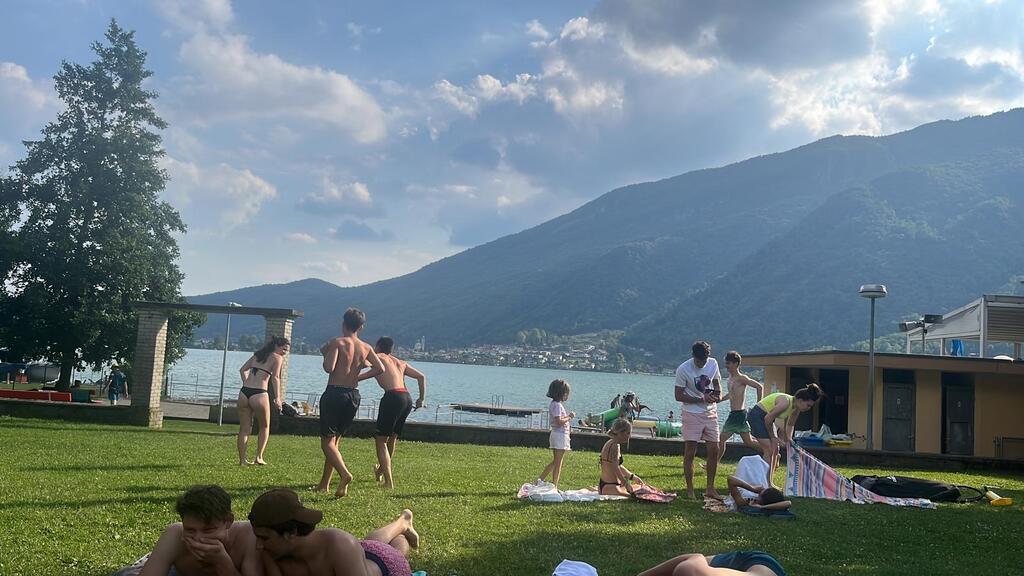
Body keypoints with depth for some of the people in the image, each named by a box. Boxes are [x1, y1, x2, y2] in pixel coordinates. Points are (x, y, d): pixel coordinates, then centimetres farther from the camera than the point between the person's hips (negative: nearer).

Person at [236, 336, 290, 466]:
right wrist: (277, 399, -16)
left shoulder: (258, 354, 21)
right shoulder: (277, 358, 2)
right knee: (264, 427, 16)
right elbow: (275, 377, -12)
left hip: (244, 392, 5)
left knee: (244, 429, 12)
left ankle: (242, 460, 12)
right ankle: (259, 457, 11)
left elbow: (242, 370, 21)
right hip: (259, 394, -5)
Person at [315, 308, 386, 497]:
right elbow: (380, 368, -3)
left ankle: (344, 474, -25)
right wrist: (358, 377, 8)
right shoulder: (366, 348, 6)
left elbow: (328, 368, -20)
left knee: (327, 442, -2)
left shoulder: (337, 343, -9)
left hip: (334, 393, -6)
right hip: (353, 395, 6)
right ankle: (324, 484, 20)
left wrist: (326, 353, 0)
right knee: (334, 440, 18)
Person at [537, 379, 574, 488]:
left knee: (555, 462, 17)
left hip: (557, 435, 10)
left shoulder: (554, 404, 14)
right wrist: (569, 417, -14)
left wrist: (567, 416, 8)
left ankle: (540, 480, 18)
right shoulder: (557, 405, -17)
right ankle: (554, 485, 2)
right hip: (560, 435, -10)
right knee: (558, 463, -3)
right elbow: (559, 422, -26)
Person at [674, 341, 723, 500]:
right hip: (692, 414, -5)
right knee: (690, 453, -3)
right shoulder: (683, 369, -14)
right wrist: (702, 399, -19)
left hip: (710, 413, 5)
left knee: (714, 451, 4)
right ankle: (689, 490, 6)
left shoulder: (713, 363, 0)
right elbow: (679, 396, -11)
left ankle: (710, 489, 16)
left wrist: (718, 394, -6)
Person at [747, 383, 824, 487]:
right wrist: (773, 437, -12)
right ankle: (766, 483, -8)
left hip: (767, 418, 9)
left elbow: (790, 424, 13)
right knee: (769, 450, -12)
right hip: (757, 415, -9)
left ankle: (770, 482, 14)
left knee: (775, 449, 8)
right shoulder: (786, 402, -31)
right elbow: (768, 418, -24)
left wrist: (788, 439, 1)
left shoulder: (796, 408, -4)